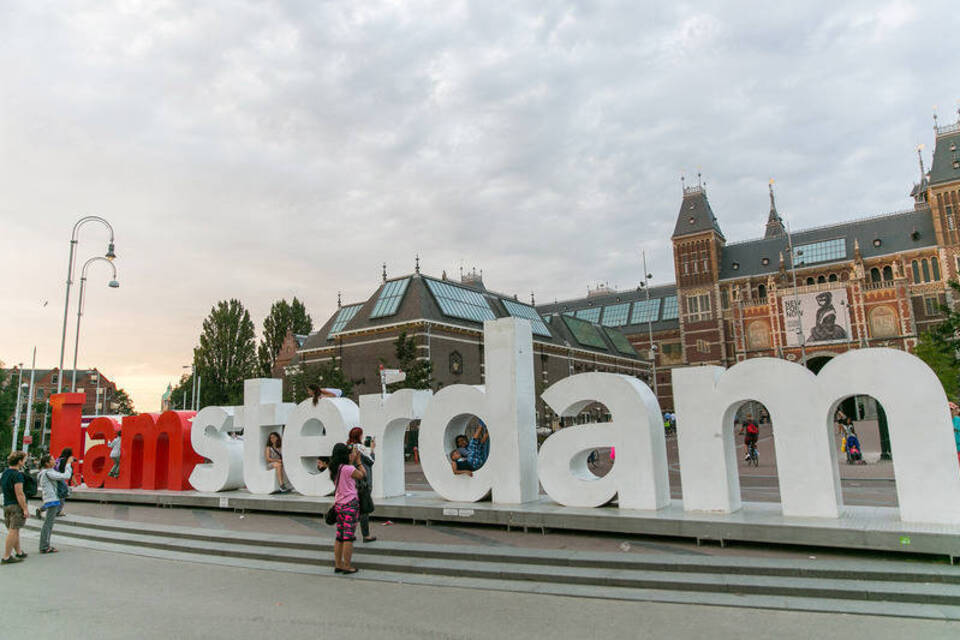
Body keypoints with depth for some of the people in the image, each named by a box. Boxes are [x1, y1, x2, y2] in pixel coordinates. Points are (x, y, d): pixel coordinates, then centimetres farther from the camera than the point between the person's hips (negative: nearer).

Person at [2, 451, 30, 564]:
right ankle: (6, 557, -4)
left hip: (6, 505, 9)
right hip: (16, 505, -9)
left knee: (14, 530, 15)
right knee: (13, 531, -5)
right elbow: (19, 494, -19)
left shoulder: (4, 473, 11)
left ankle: (19, 552, 25)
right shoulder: (17, 474, -16)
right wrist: (25, 509, -17)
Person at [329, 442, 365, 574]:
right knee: (349, 536, -1)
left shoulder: (334, 469, 6)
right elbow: (362, 475, -4)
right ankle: (347, 566, 4)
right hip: (350, 504, -8)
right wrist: (358, 460, 4)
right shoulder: (348, 468, -17)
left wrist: (353, 460, 18)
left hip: (339, 504, 8)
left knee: (340, 536, 14)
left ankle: (338, 564, 20)